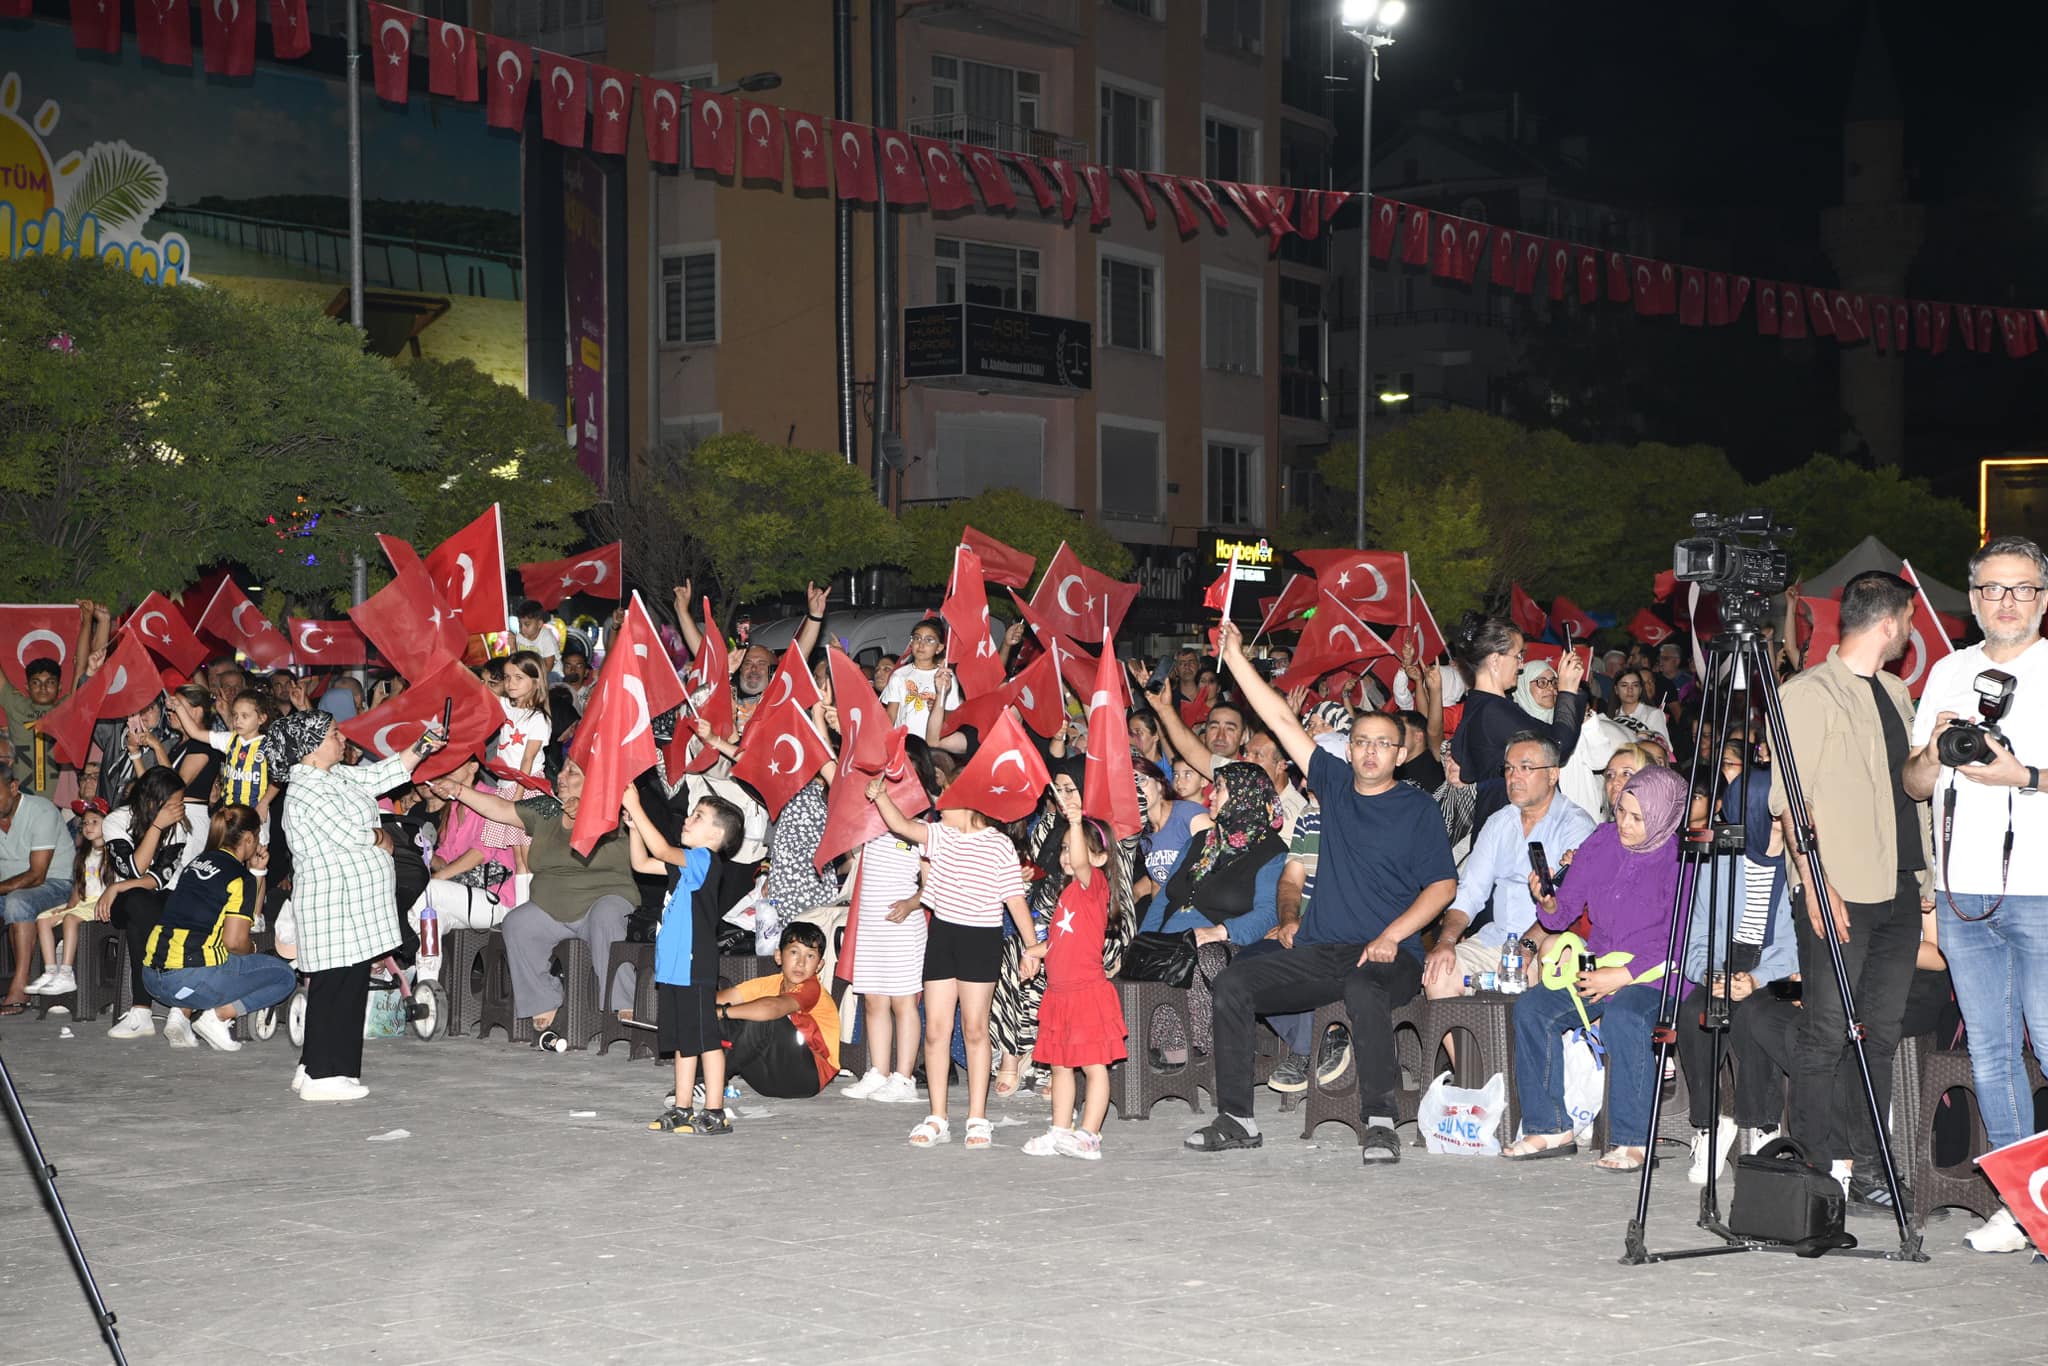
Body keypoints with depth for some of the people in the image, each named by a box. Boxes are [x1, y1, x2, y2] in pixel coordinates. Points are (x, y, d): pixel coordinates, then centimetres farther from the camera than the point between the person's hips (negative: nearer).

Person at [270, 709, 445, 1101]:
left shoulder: (336, 776, 14)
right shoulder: (307, 792, -17)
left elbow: (382, 775, 20)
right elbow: (352, 835, -18)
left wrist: (422, 748, 13)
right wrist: (382, 838, 1)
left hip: (354, 905, 10)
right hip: (336, 907, -10)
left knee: (349, 985, 13)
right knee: (337, 988, -7)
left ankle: (314, 1069, 19)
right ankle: (324, 1075, -3)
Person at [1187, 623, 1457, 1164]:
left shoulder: (1417, 809, 2)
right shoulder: (1335, 783, 13)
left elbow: (1443, 884, -3)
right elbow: (1284, 722, 11)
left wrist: (1391, 936, -16)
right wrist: (1235, 657, 7)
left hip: (1390, 956, -5)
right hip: (1320, 952, 5)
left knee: (1363, 989, -39)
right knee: (1232, 983, -13)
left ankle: (1380, 1122, -32)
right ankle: (1237, 1118, -8)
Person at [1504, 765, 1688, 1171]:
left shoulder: (1680, 861, -11)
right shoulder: (1602, 842, 5)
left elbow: (1678, 945, -13)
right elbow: (1565, 913, 9)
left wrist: (1621, 976, -19)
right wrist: (1547, 902, -14)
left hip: (1655, 974, -6)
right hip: (1598, 966, 6)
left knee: (1623, 1015, -36)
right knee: (1531, 1007, -17)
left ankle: (1633, 1141, -26)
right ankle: (1550, 1128, -8)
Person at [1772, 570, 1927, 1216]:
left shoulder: (1896, 691, 18)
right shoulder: (1808, 693, -7)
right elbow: (1790, 799, -11)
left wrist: (1925, 878, 18)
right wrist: (1816, 882, -19)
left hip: (1901, 888, 8)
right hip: (1841, 892, -8)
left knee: (1880, 1033, 9)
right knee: (1827, 1036, -6)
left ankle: (1864, 1164, 15)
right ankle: (1820, 1170, -1)